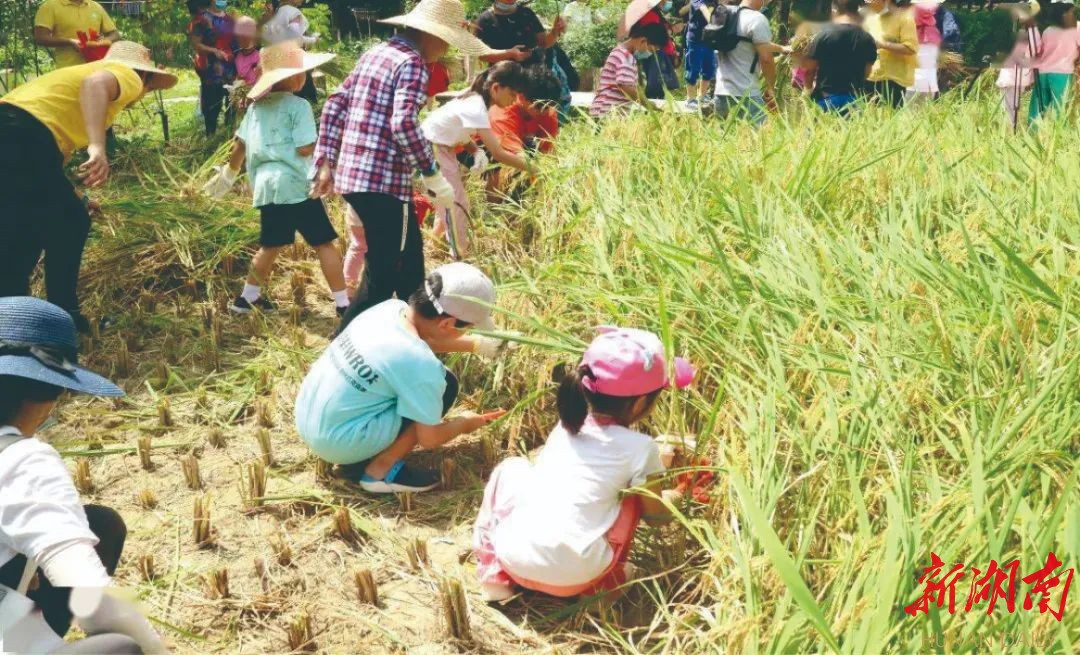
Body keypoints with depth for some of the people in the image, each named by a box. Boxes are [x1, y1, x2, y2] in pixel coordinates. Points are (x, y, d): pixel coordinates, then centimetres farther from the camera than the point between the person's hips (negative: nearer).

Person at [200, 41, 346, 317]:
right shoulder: (299, 106, -8)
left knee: (271, 246, 19)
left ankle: (247, 297, 26)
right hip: (296, 184, -7)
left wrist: (228, 175, 28)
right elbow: (305, 149, -14)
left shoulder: (256, 106, 11)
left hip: (267, 185, 7)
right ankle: (343, 303, -3)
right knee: (325, 244, -1)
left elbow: (239, 146, 15)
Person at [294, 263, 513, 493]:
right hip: (335, 441, -8)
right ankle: (380, 471, 0)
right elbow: (430, 439, -12)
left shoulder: (390, 307, -2)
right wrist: (465, 424, 7)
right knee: (444, 385, -7)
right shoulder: (420, 363, -25)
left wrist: (478, 343, 24)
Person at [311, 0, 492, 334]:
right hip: (384, 183, -10)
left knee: (407, 261, 23)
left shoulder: (374, 54, 17)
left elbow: (335, 105, 17)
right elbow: (404, 124, -24)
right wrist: (433, 174, -17)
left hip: (352, 176, 10)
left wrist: (326, 162, 17)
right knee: (381, 279, -1)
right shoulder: (411, 63, -11)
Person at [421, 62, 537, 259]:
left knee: (450, 197, 18)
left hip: (441, 147, 9)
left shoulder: (476, 100, 0)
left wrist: (477, 152, -12)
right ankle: (461, 258, 3)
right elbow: (498, 154, -29)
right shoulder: (476, 109, -28)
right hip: (430, 148, -9)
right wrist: (531, 168, -22)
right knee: (456, 201, -5)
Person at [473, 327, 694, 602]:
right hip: (572, 576, -3)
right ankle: (605, 580, 20)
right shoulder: (640, 447, -1)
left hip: (513, 553, 3)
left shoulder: (567, 425, 13)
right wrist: (674, 497, 35)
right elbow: (654, 513, 13)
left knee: (511, 467, 29)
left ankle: (495, 575, 23)